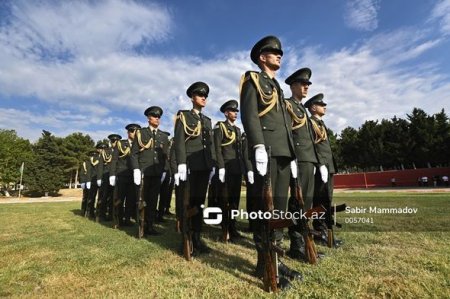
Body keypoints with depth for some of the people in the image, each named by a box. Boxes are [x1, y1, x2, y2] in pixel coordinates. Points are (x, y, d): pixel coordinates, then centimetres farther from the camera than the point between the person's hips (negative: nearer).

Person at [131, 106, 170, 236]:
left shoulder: (164, 136, 13)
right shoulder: (140, 133, 6)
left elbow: (166, 155, 12)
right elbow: (134, 153, 1)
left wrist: (164, 170, 3)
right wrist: (136, 169, -9)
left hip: (157, 173, 3)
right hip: (143, 172, -2)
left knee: (153, 200, 5)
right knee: (142, 201, 2)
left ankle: (150, 226, 13)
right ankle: (141, 227, 12)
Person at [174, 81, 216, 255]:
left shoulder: (207, 120, 21)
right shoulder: (183, 116, 5)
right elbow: (179, 141, -6)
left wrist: (213, 164, 10)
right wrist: (181, 164, -16)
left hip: (205, 166, 5)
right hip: (190, 165, -5)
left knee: (200, 202, 7)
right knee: (188, 202, -2)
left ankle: (196, 238, 15)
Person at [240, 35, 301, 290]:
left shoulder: (278, 87, 30)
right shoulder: (253, 80, 6)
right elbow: (249, 114, -10)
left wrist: (292, 154, 18)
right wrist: (259, 146, -22)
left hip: (283, 152, 8)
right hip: (267, 150, -8)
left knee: (280, 205, 7)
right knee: (267, 206, -7)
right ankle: (265, 263, 4)